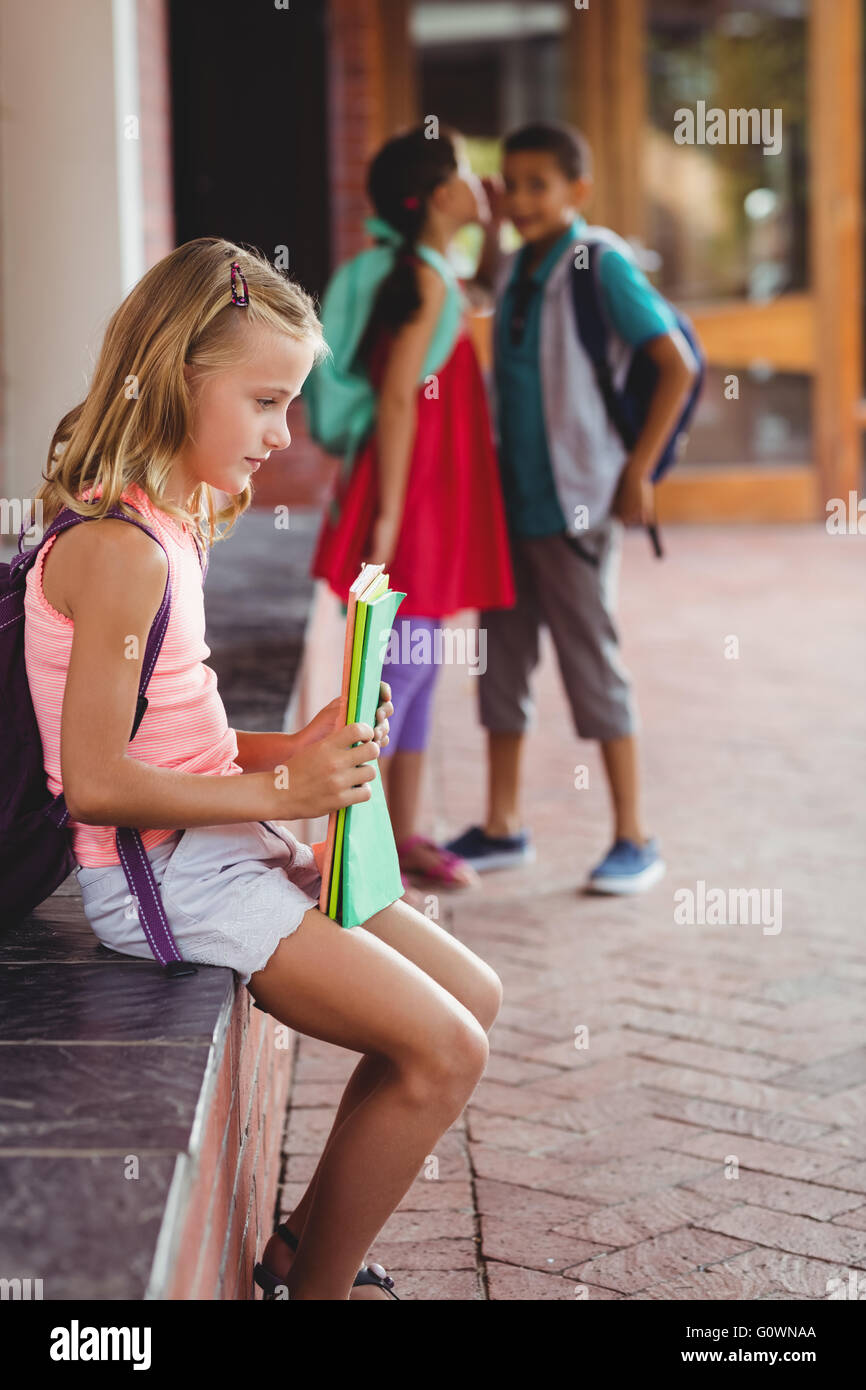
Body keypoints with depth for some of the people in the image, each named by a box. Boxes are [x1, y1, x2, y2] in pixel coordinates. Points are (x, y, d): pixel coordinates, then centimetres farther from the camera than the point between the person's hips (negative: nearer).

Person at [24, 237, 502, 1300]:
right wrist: (279, 788, -18)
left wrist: (289, 749, 2)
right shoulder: (122, 551, -21)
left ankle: (307, 1243, 22)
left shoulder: (163, 530, 10)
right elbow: (97, 782, -24)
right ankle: (317, 1286, 6)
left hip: (225, 849, 10)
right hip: (163, 874, -10)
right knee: (441, 1051, -14)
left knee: (470, 998, 12)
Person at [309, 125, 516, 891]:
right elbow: (396, 400, -20)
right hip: (411, 498, -10)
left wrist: (497, 225, 25)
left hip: (441, 502, 10)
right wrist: (387, 516, -22)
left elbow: (482, 296, 39)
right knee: (397, 668, -7)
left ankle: (404, 834, 22)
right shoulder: (423, 278, -14)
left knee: (419, 667, 14)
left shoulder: (436, 275, 14)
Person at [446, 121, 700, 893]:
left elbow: (678, 366, -12)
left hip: (574, 504, -7)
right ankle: (502, 828, 21)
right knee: (502, 663, 10)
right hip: (508, 501, 7)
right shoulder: (515, 272, 12)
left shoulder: (600, 265, -10)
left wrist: (639, 470, -13)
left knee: (591, 663, -2)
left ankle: (635, 840, 8)